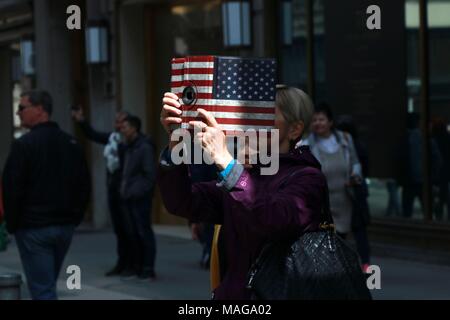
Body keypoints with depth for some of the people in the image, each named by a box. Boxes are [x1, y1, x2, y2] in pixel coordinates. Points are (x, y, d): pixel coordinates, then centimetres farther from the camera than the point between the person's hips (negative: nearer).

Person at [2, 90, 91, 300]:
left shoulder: (24, 144, -12)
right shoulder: (71, 143, 9)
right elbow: (84, 186, 12)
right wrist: (75, 218, 16)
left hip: (33, 228, -7)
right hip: (66, 226, 7)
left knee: (42, 290, -5)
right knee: (47, 284, 19)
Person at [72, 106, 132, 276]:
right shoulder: (112, 137, 12)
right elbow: (93, 135, 22)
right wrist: (81, 121, 14)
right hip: (113, 189, 8)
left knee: (127, 228, -2)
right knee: (118, 228, 13)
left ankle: (131, 264, 5)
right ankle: (121, 263, 20)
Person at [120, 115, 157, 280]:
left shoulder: (144, 147, -10)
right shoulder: (129, 147, 16)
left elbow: (150, 174, -14)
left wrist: (139, 192, -17)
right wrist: (124, 190, 11)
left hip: (140, 198, -9)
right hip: (128, 198, 9)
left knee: (144, 232, -5)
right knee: (132, 233, 10)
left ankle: (148, 269, -1)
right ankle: (137, 267, 16)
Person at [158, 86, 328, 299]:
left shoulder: (307, 178, -4)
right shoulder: (246, 174, 15)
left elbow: (274, 221, -24)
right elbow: (182, 203, 4)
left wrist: (224, 160, -26)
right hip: (230, 292, 5)